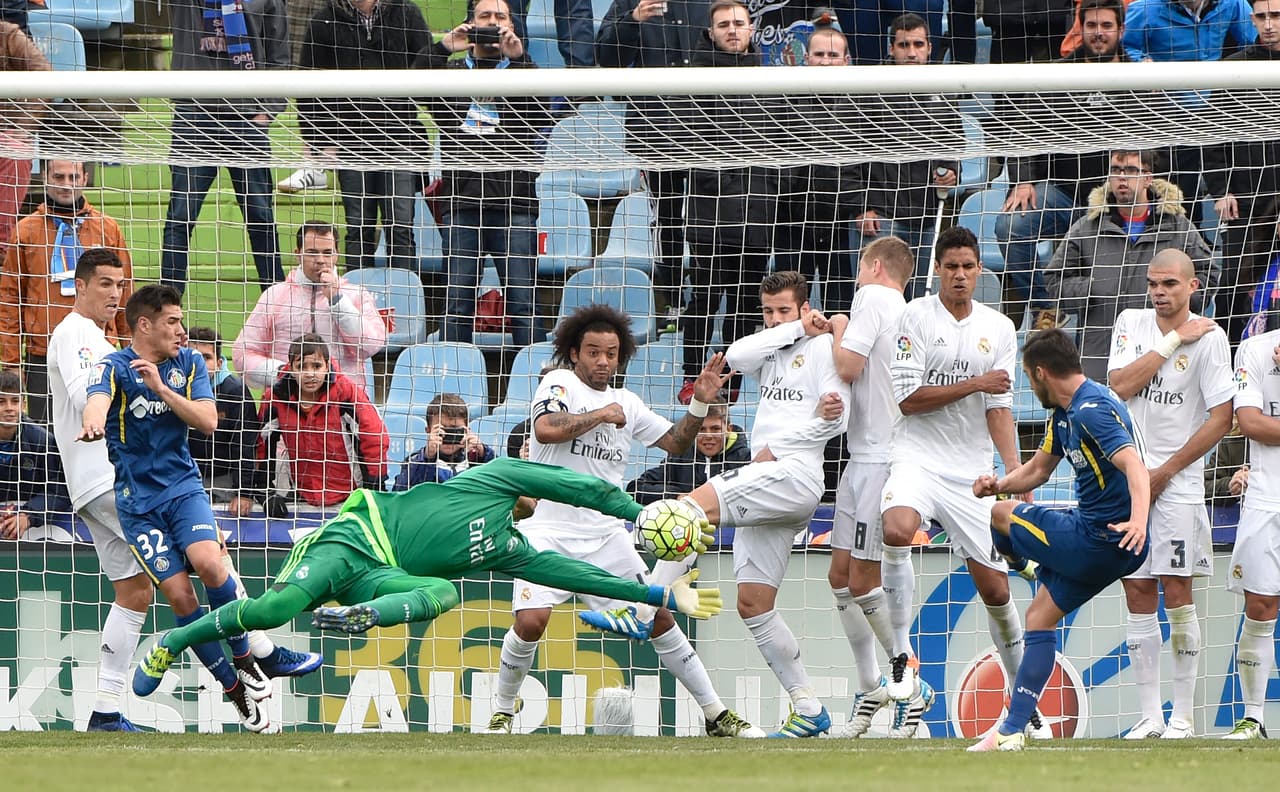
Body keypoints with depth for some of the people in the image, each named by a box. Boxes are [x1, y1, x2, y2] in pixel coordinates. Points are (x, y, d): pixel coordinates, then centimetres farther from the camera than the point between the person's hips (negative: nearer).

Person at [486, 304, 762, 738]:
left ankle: (717, 715, 7)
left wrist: (700, 403, 5)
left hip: (606, 536, 5)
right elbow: (546, 429, -23)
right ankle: (502, 711, 1)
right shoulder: (559, 383, -4)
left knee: (658, 618, 0)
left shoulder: (626, 403, 13)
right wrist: (600, 415, -15)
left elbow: (674, 442, 20)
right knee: (531, 621, -22)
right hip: (549, 533, -5)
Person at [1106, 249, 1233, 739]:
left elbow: (1221, 419, -8)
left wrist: (1165, 473, -9)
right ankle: (1150, 716, 6)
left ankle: (1182, 716, -3)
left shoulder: (1208, 337, -7)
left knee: (1177, 590, -8)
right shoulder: (1132, 324, 7)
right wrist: (1175, 340, -12)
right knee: (1137, 593, 3)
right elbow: (1120, 385, -8)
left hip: (1178, 482, -4)